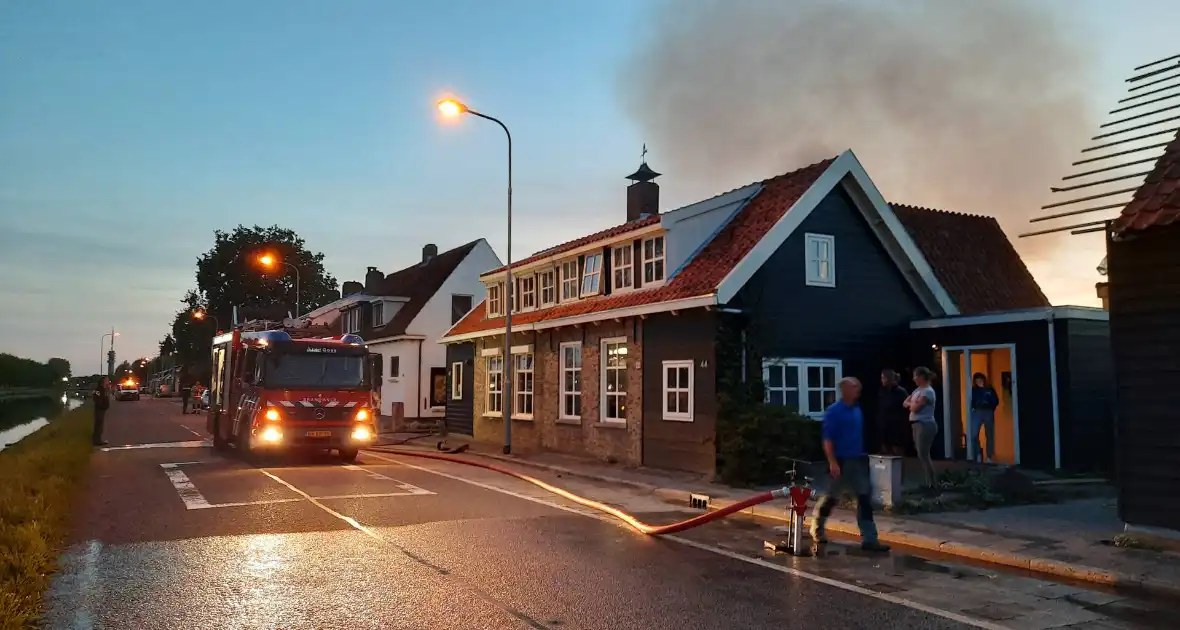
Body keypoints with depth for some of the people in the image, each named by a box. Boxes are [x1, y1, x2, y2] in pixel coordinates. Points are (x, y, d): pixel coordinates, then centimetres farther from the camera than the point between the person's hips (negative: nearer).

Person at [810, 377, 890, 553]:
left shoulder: (857, 410, 9)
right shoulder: (833, 411, -12)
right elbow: (827, 439, -15)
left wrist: (863, 456, 15)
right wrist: (832, 462, -21)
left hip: (858, 461, 6)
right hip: (841, 461, -6)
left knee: (865, 499, 0)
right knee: (831, 497, 7)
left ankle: (869, 539, 1)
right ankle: (817, 528, 29)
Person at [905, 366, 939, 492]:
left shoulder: (928, 391, -15)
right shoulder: (918, 390, 15)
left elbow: (915, 408, -19)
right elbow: (905, 403, 14)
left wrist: (911, 403, 2)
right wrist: (913, 404, -6)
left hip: (925, 425, -10)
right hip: (917, 424, 10)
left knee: (924, 455, -8)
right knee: (921, 455, 12)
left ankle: (932, 484, -2)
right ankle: (926, 482, 18)